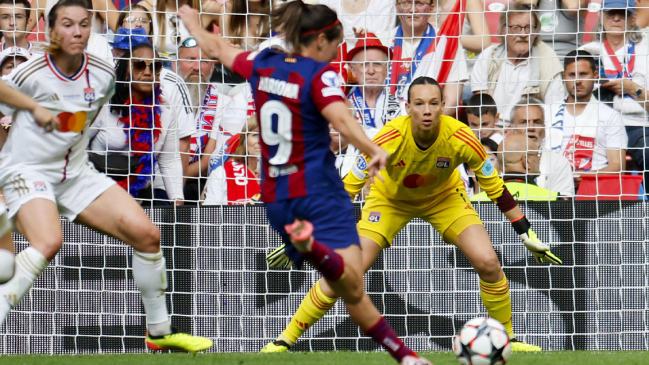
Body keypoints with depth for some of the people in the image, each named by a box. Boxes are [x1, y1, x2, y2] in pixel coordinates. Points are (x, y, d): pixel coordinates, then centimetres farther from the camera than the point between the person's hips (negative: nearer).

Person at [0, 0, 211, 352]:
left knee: (146, 234, -4)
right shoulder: (29, 75, -18)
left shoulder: (103, 74, -2)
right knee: (48, 242, -36)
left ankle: (159, 332, 13)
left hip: (76, 172, 6)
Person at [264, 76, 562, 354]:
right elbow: (348, 187, -24)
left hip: (444, 198, 1)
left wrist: (526, 233, -9)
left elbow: (493, 186, -14)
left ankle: (507, 339, 8)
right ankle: (286, 339, -4)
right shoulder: (390, 139, -35)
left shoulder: (461, 139, -31)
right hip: (390, 199, -1)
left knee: (487, 262, -16)